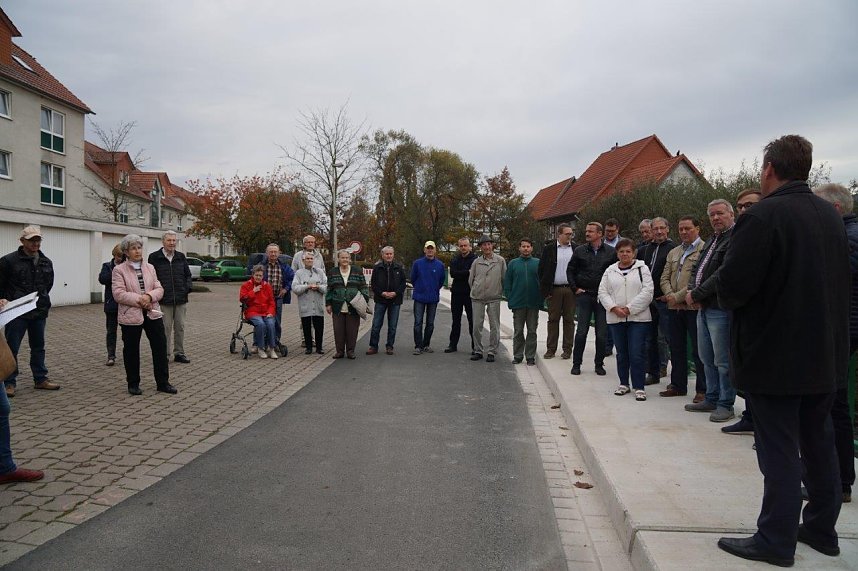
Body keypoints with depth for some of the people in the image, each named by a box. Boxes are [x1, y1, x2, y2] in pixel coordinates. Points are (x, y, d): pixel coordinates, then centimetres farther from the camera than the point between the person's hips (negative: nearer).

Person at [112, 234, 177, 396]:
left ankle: (163, 382, 13)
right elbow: (118, 294, -12)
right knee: (131, 351, 7)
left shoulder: (150, 268, 11)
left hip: (152, 314, 4)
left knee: (160, 348, 3)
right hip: (131, 316, -4)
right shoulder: (119, 270, -2)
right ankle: (133, 384, 21)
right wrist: (139, 299, -20)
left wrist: (150, 296, -14)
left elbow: (159, 289, 6)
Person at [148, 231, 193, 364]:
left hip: (181, 299, 4)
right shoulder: (154, 257, -1)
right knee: (165, 328, 0)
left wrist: (188, 287, 1)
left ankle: (179, 353, 18)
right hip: (164, 300, -4)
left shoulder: (181, 257, 11)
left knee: (180, 327, 9)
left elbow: (187, 274, 18)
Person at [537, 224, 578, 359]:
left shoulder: (576, 248, 7)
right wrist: (545, 290, -4)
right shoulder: (549, 249, 3)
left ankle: (567, 349, 12)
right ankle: (551, 349, 9)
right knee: (553, 319, 3)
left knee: (569, 320, 5)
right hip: (554, 289, -1)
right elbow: (541, 270, 2)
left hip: (571, 289, 1)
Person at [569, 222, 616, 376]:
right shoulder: (580, 251, 4)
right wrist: (575, 288, 3)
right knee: (581, 332, -1)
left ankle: (599, 364, 16)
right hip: (584, 295, 0)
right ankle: (576, 364, 10)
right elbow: (570, 271, 11)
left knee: (601, 333, 4)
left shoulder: (611, 252, 1)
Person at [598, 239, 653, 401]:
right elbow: (603, 292, 5)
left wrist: (629, 308, -14)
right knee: (621, 353, 12)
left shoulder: (642, 269, 2)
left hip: (638, 317, -3)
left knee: (637, 353, -6)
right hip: (616, 318, 3)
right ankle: (624, 384, 24)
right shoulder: (610, 271, 11)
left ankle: (639, 387, 2)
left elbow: (647, 292, -8)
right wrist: (614, 308, -10)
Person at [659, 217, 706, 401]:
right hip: (674, 308, 7)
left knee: (698, 350, 0)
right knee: (676, 349, 13)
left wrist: (679, 296, -15)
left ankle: (702, 389, 8)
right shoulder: (673, 253, 18)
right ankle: (678, 385, 23)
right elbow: (665, 278, 14)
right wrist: (670, 294, -5)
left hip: (694, 307, -7)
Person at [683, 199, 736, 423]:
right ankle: (711, 399, 27)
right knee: (707, 358, 16)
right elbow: (697, 268, 18)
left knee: (723, 360, -1)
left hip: (720, 309, -9)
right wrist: (691, 291, -1)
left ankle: (726, 404, 9)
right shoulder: (711, 240, 18)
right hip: (703, 308, 9)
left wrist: (696, 295, -15)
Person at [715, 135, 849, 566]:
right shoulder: (831, 215, 6)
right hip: (826, 353, 8)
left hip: (775, 354, -8)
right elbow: (840, 280, 14)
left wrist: (725, 298, -2)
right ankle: (822, 529, 31)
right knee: (819, 443, 18)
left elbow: (731, 286, -23)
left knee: (779, 450, 1)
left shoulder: (763, 216, -19)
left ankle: (776, 540, 11)